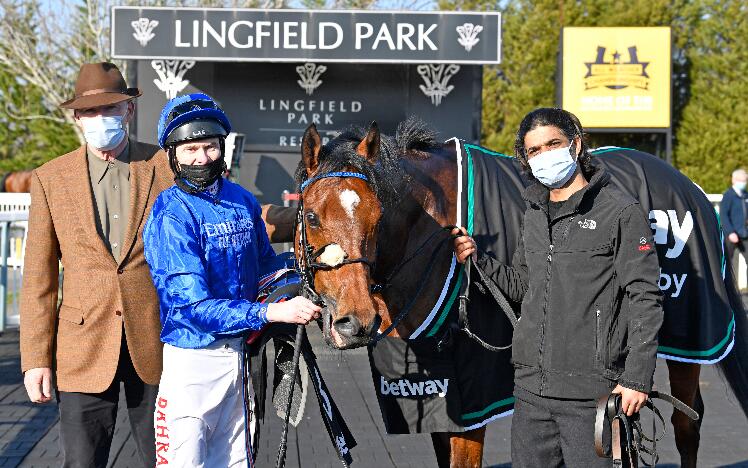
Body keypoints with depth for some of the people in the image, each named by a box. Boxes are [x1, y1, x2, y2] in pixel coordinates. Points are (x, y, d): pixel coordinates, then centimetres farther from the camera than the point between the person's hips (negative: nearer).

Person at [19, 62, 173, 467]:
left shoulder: (167, 168, 2)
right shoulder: (51, 179, 4)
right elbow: (38, 278, 5)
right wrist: (35, 358, -1)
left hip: (154, 342, 0)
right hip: (85, 345, 0)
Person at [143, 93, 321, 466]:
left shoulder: (243, 201, 5)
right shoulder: (171, 215, -15)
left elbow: (266, 264, 21)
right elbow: (193, 305, -22)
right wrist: (270, 313, -29)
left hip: (240, 350, 6)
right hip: (191, 356, -6)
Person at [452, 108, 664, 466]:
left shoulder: (620, 211, -6)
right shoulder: (534, 214, 14)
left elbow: (643, 298, -9)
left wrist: (637, 378, -15)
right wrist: (478, 260, 6)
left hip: (591, 391, -6)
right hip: (531, 386, 6)